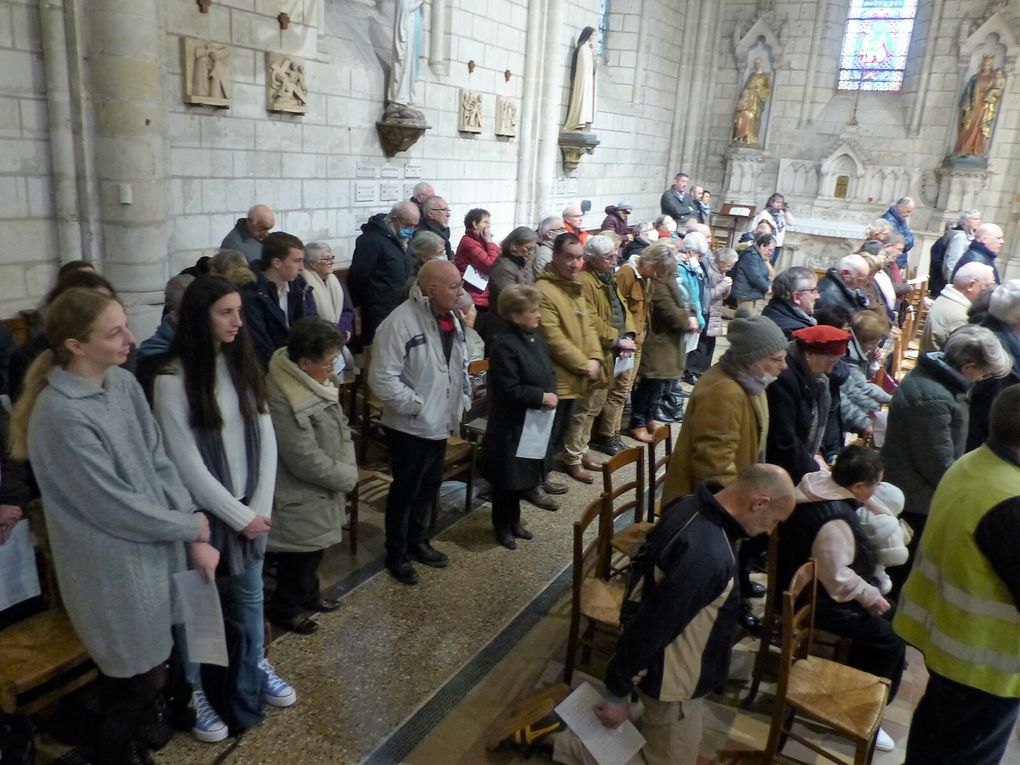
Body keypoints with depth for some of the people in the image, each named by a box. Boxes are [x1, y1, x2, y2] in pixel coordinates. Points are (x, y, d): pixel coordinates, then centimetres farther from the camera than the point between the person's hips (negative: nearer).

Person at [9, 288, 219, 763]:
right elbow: (115, 506, -21)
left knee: (134, 677, 23)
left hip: (151, 551, 7)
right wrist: (190, 527, -9)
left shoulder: (124, 384, -2)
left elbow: (159, 465, 1)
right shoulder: (61, 415, -25)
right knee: (139, 683, 11)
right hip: (113, 569, -7)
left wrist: (195, 538, -5)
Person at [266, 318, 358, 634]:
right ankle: (284, 609, 32)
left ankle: (308, 594, 46)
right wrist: (346, 478, -15)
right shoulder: (283, 398, -31)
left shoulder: (318, 380, -2)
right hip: (299, 498, -9)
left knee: (315, 548, 25)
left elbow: (341, 428, 7)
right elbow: (307, 460, -28)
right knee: (299, 555, 9)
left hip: (321, 490, 9)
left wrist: (349, 469, -6)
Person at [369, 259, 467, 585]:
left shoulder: (451, 319, 5)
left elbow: (460, 365, 17)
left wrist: (459, 401, 6)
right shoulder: (400, 322, -22)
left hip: (439, 424, 8)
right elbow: (382, 377, -25)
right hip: (410, 426, -8)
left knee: (429, 486, 21)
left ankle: (417, 541, 41)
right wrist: (416, 405, -22)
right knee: (405, 490, 8)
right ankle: (396, 554, 26)